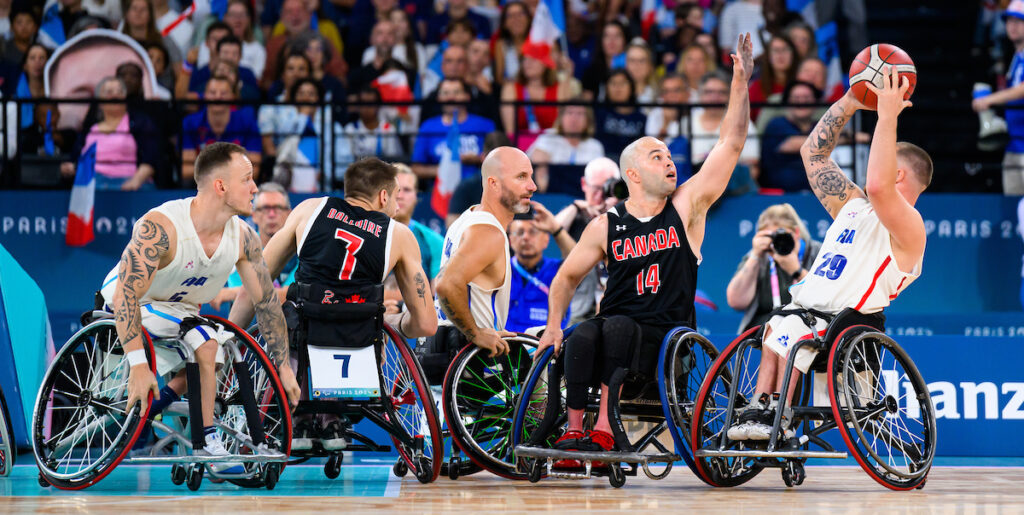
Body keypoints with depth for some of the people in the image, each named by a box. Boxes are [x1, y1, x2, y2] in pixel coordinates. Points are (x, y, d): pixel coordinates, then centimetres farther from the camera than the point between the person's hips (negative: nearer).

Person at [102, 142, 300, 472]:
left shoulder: (242, 238, -12)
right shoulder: (160, 227, -32)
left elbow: (266, 300, -1)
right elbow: (125, 296, -37)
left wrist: (283, 367, -1)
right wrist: (138, 364, -46)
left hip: (180, 310, 7)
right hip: (129, 307, -7)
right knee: (205, 344, -27)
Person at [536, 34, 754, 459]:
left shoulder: (687, 205, 5)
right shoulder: (605, 226, 8)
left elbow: (730, 144, -1)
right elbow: (568, 277, 19)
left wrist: (741, 82, -7)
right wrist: (553, 325, 3)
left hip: (668, 337, -2)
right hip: (616, 334, 2)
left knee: (618, 326, -33)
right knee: (582, 338, -31)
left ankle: (604, 427, -35)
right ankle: (573, 431, -30)